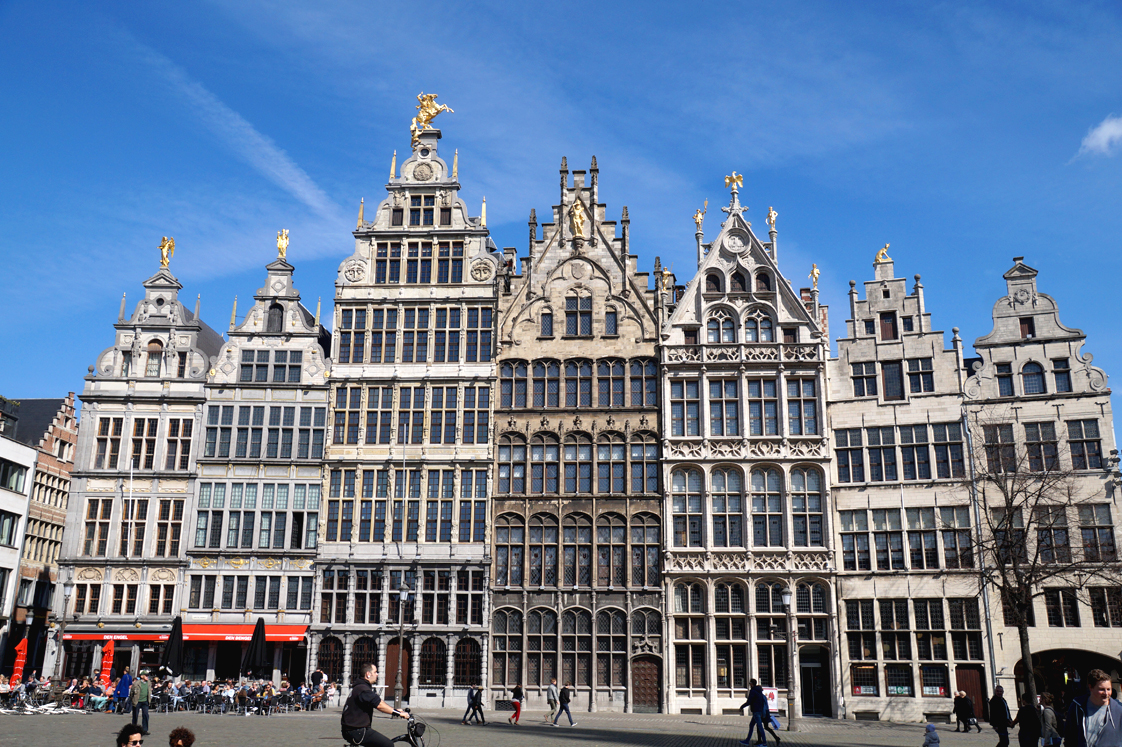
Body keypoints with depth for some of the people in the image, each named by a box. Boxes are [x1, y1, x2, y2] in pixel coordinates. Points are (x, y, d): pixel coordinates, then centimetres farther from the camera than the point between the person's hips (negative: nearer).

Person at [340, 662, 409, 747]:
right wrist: (398, 713, -23)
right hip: (356, 731, -11)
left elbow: (378, 702, 18)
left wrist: (396, 710, 12)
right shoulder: (363, 689, -17)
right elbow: (379, 705, -26)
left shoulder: (358, 687, 17)